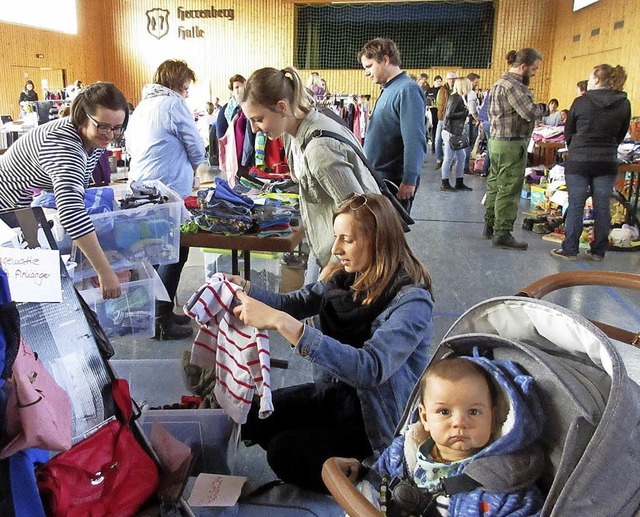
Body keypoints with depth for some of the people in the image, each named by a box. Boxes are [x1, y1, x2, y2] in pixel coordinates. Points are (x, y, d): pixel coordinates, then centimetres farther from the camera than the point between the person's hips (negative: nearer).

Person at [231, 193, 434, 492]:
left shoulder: (412, 301, -27)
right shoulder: (347, 279, -4)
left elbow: (371, 368, -40)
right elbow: (291, 303, 2)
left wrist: (283, 324, -46)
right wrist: (243, 288, -19)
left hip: (378, 420, -7)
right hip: (335, 394, 8)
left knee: (285, 452, -16)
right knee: (251, 417, 3)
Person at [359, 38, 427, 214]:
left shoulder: (407, 90, -16)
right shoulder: (388, 90, 13)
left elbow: (414, 141, -22)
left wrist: (409, 180, -25)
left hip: (395, 180, -9)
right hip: (379, 178, 9)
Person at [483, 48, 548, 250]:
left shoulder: (502, 82, 15)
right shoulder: (513, 86, -19)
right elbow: (530, 113, -25)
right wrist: (544, 108, -4)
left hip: (497, 141, 11)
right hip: (511, 144, -11)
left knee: (495, 185, 15)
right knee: (509, 190, -5)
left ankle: (490, 226, 23)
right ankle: (502, 234, -1)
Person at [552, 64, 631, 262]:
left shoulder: (581, 102, -7)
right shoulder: (624, 104, 1)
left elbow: (568, 132, 3)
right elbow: (620, 135, 10)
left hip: (578, 161, -3)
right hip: (607, 162, 3)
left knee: (575, 206, 3)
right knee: (602, 207, 9)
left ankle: (570, 249, 8)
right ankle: (598, 250, 17)